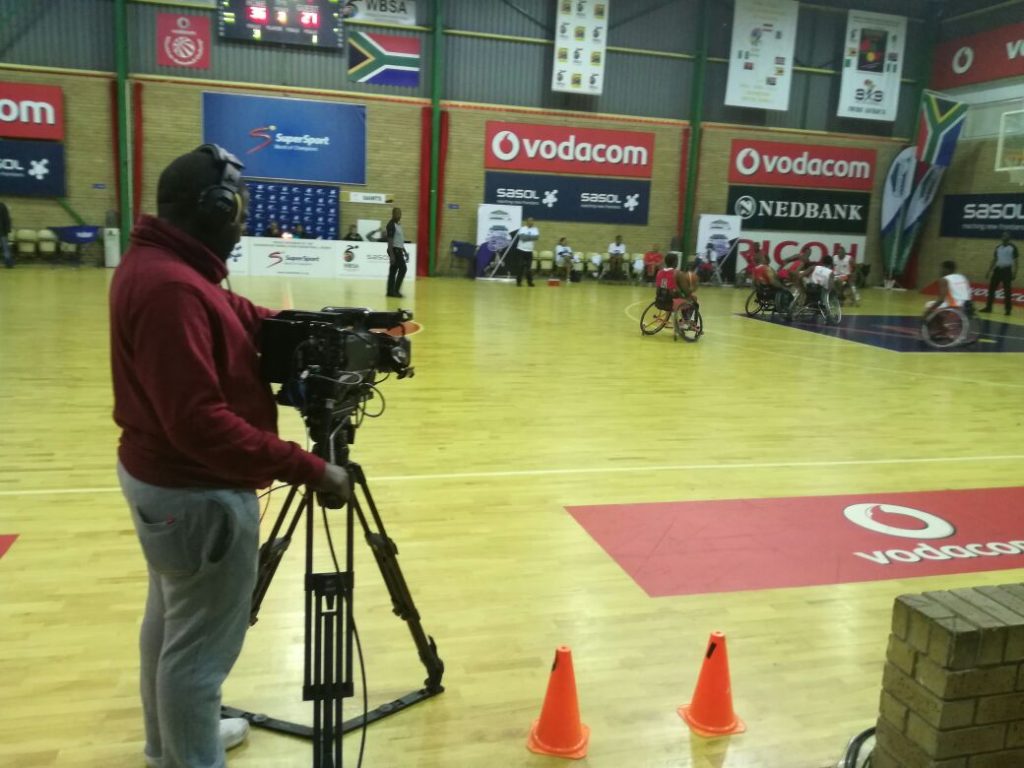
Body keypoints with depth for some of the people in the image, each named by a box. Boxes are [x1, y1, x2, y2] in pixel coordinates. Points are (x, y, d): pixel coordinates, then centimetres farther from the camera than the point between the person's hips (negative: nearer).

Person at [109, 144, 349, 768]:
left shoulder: (155, 262, 5)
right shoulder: (169, 286, -27)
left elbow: (235, 318, 12)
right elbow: (200, 422, -33)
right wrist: (308, 469, -31)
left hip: (163, 476, 11)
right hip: (197, 490, -11)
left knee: (170, 622, 26)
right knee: (200, 647, 4)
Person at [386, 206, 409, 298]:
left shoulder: (398, 224, 17)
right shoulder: (391, 225, -13)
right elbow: (390, 240, -18)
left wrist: (404, 252, 21)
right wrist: (391, 254, -24)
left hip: (398, 250, 9)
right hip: (394, 250, -9)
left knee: (393, 270, 8)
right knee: (403, 268, -12)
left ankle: (391, 291, 9)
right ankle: (396, 290, -9)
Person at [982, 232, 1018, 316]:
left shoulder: (1013, 247, -5)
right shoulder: (998, 247, 11)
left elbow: (1016, 260, -6)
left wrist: (1015, 272, -13)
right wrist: (989, 271, 12)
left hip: (1007, 270, -5)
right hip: (998, 269, 5)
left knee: (1007, 291, -2)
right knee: (991, 288, 4)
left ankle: (1008, 310, 5)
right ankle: (988, 307, 12)